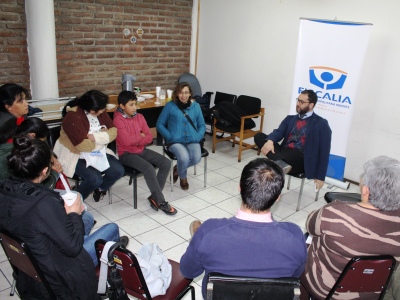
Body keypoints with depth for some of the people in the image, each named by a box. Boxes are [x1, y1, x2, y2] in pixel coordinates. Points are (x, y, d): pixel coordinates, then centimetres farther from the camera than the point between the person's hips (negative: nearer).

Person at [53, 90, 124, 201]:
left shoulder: (101, 113, -4)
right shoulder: (73, 118, -26)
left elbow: (113, 131, -7)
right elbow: (84, 145, -32)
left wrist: (96, 137, -23)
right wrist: (103, 137, -18)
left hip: (98, 152, 7)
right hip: (75, 155, -6)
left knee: (118, 171, -12)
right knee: (95, 179, -27)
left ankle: (100, 188, 19)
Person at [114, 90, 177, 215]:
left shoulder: (139, 116, 6)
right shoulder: (118, 120, -13)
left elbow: (149, 137, 3)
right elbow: (126, 140, -24)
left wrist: (136, 141, -14)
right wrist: (140, 136, -8)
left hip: (142, 150, 7)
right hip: (126, 154, -7)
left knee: (165, 163, -11)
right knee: (149, 169, -30)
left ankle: (154, 198, -4)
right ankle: (161, 202, -15)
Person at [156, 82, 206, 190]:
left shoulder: (195, 106, 11)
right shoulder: (170, 106, 1)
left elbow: (202, 125, 17)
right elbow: (159, 124, 4)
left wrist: (198, 137, -2)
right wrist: (170, 136, -8)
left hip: (192, 140, 3)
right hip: (175, 141, -3)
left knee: (196, 158, -28)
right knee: (184, 158, -33)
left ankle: (177, 169, 7)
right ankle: (183, 177, 5)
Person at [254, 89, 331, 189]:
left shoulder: (321, 124, 4)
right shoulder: (290, 118, 20)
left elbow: (324, 152, 0)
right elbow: (278, 132, 2)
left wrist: (320, 177, -5)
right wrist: (270, 141, -23)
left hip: (301, 159, -7)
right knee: (259, 136, -21)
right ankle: (279, 163, -38)